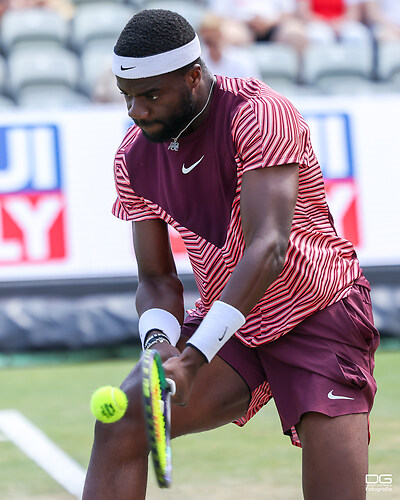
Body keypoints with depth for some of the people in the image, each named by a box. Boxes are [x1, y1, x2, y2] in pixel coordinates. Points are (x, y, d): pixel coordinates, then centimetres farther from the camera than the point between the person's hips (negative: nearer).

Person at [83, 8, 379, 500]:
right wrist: (160, 343, -23)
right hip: (222, 323, 5)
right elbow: (156, 278, 1)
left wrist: (194, 358, -41)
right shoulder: (133, 158, -4)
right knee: (120, 424, -15)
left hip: (321, 316, -5)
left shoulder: (259, 114, -23)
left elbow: (269, 248, -33)